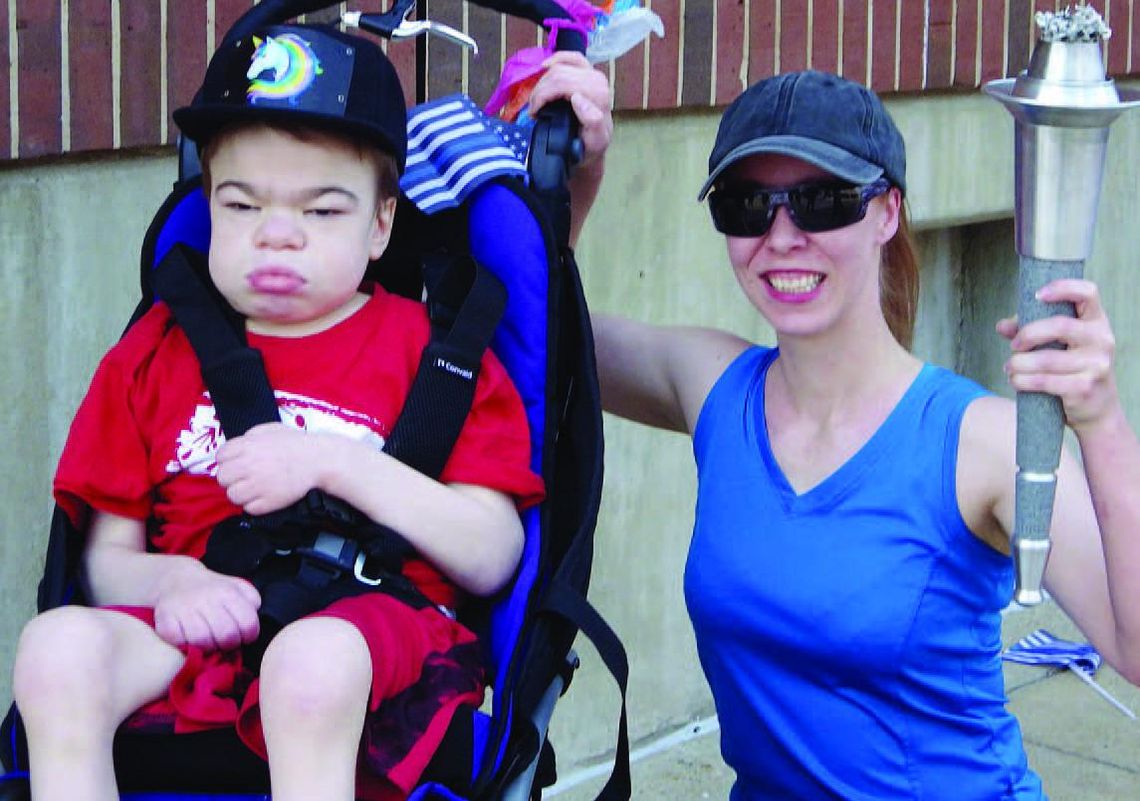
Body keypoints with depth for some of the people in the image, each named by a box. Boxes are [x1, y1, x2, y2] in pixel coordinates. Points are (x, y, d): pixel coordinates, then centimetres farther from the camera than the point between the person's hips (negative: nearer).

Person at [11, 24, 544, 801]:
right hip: (203, 622, 3)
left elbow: (491, 560, -1)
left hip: (370, 627, -3)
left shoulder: (428, 350, 10)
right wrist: (171, 579, -10)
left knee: (314, 662, -38)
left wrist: (334, 460, -10)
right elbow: (110, 557, 15)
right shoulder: (158, 356, 18)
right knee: (58, 645, -28)